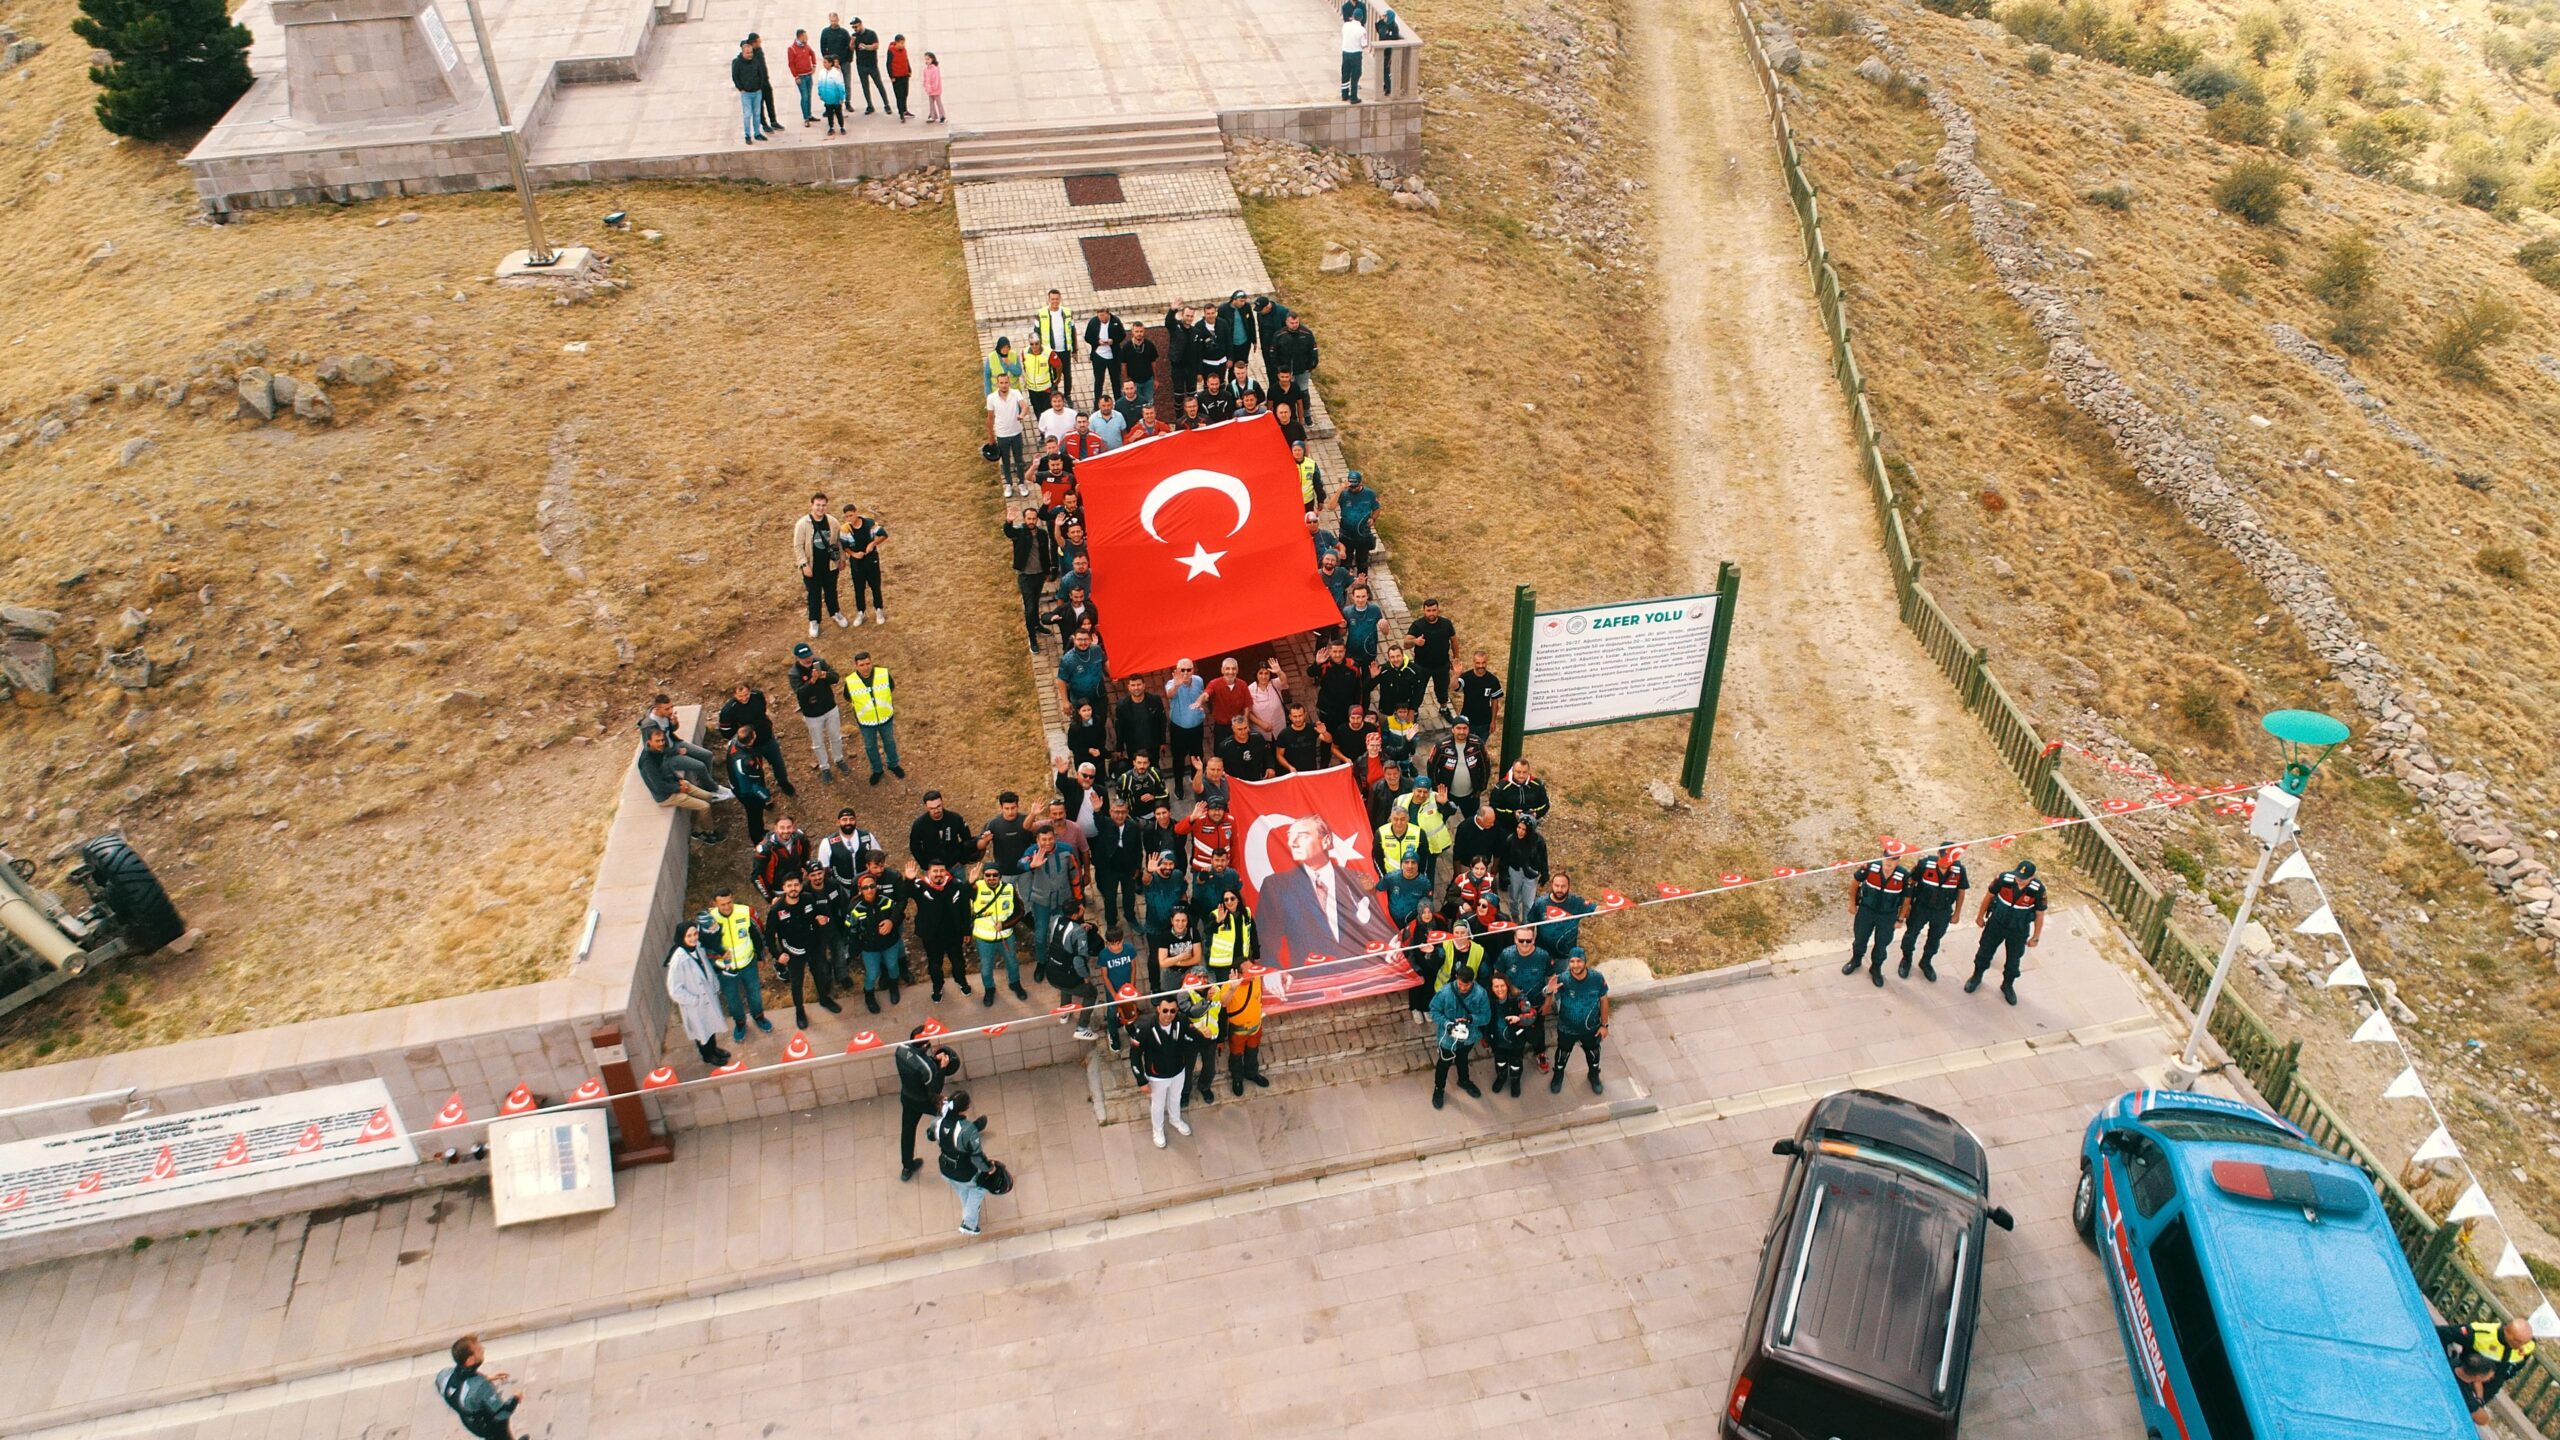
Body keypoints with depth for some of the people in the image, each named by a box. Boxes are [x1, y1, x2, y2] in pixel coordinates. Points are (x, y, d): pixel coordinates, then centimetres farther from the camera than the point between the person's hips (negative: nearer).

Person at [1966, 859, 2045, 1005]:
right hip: (1997, 923, 0)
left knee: (2013, 960, 18)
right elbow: (1989, 895, -8)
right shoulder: (2004, 878, -27)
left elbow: (2039, 914, -11)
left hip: (2019, 930, 0)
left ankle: (2008, 985, 44)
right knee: (1985, 951, 18)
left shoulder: (2038, 889, -27)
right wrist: (1980, 916, 4)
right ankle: (1976, 977, 45)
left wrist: (2035, 937, -1)